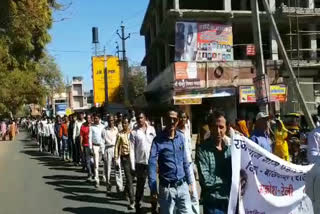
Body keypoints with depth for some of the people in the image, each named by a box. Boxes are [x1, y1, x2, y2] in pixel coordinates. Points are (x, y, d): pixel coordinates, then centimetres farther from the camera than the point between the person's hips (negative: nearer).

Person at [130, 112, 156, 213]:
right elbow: (132, 149, -6)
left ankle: (154, 206, 25)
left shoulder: (151, 129, 3)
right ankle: (138, 206, 21)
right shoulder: (134, 132, -4)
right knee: (140, 186, 8)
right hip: (140, 162, -2)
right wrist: (133, 165, -9)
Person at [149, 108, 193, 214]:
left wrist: (189, 182, 11)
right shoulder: (158, 140, -11)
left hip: (182, 186, 3)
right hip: (166, 188, -3)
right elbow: (152, 165, -14)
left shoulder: (181, 137, 2)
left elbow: (185, 161, 9)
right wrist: (153, 189, -17)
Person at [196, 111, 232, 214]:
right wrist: (228, 181, -9)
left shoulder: (231, 147, 3)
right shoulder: (203, 150, -12)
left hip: (232, 201, 4)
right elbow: (206, 181, -18)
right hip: (213, 204, -4)